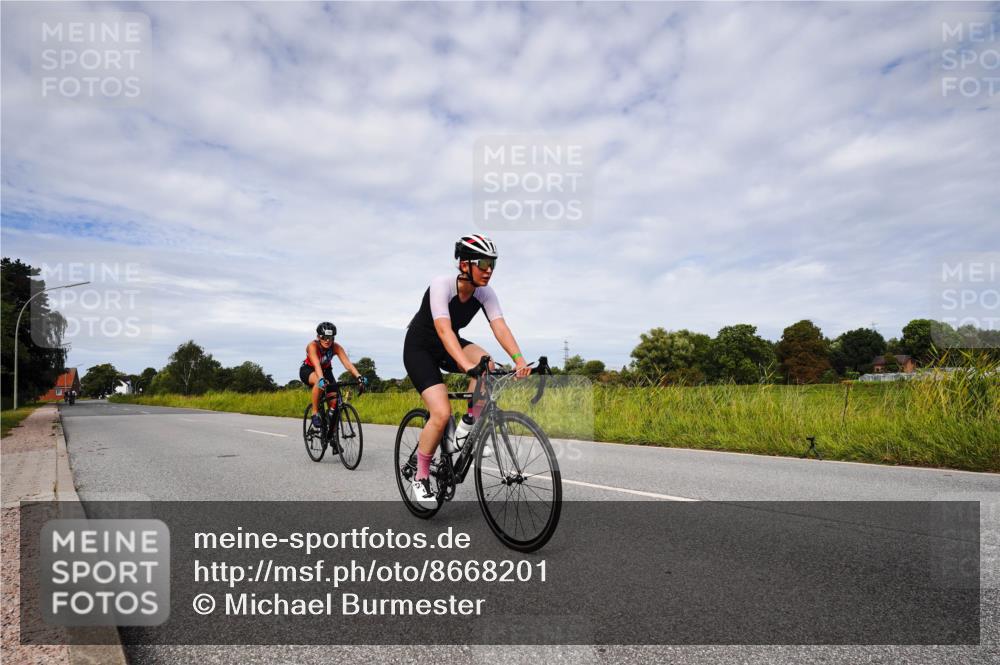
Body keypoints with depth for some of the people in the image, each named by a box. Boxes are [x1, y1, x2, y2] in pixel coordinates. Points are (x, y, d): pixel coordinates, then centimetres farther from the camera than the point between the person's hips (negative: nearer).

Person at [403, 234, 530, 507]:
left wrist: (519, 359, -42)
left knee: (486, 363, -28)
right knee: (442, 414, -20)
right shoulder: (442, 285, -28)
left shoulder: (485, 292, -13)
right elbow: (444, 330, -41)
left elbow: (500, 327, -25)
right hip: (419, 348, -5)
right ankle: (420, 478, 3)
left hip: (449, 346, 5)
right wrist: (467, 365, -55)